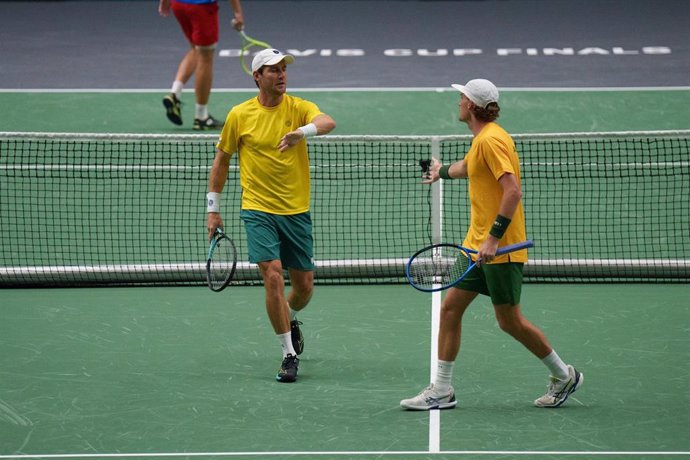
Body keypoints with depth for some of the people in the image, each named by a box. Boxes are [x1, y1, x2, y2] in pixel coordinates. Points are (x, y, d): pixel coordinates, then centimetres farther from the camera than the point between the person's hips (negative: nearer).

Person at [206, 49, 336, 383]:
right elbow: (222, 159, 10)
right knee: (273, 276, -17)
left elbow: (328, 123, -24)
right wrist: (213, 208, 9)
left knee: (304, 286, 8)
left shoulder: (298, 107, -2)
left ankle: (289, 320, 44)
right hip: (258, 211, -2)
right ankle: (289, 355, -7)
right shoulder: (239, 115, -1)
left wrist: (303, 131, -46)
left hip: (297, 211, 2)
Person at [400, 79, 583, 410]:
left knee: (510, 321, -1)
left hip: (501, 249, -10)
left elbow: (513, 191, -27)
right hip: (477, 245, 10)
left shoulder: (492, 140, -18)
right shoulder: (480, 139, 13)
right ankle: (441, 391, 7)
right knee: (450, 308, 5)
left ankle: (564, 376, 17)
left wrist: (494, 238, -29)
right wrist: (443, 171, 59)